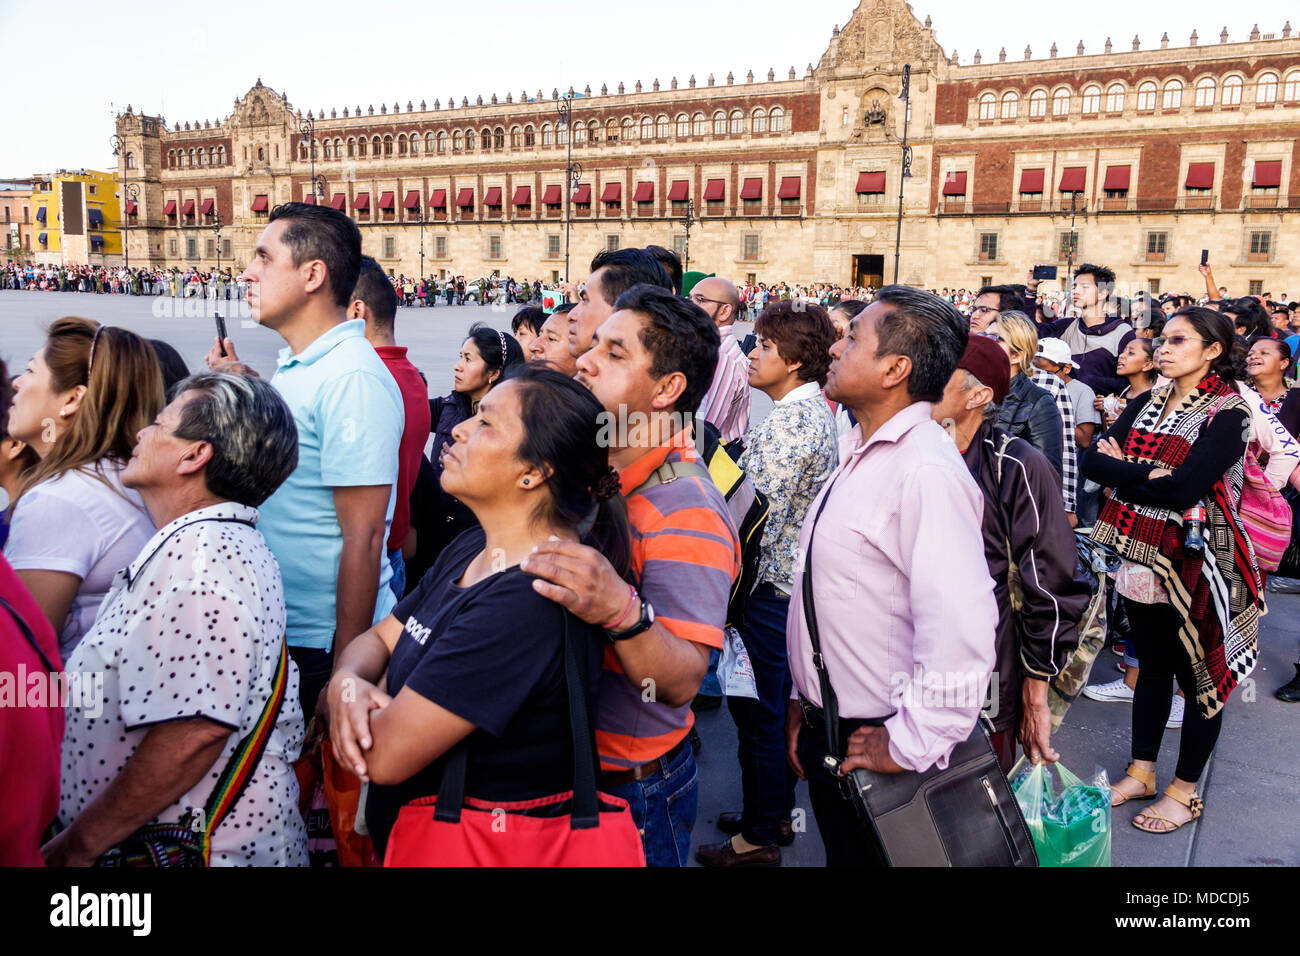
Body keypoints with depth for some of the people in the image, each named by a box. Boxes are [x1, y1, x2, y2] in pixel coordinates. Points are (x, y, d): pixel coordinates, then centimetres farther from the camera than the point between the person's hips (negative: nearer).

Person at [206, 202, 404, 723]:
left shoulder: (353, 379, -21)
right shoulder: (292, 367, 9)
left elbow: (363, 539, -23)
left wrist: (343, 676, -21)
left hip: (322, 646, -9)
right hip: (274, 632, 9)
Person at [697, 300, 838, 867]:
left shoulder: (788, 421, -22)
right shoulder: (816, 409, 10)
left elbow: (758, 516, -25)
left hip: (769, 586, -10)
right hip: (793, 580, 10)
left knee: (757, 710, 3)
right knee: (779, 704, 21)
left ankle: (759, 838, 19)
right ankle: (779, 813, 36)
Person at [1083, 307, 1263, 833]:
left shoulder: (1228, 412, -12)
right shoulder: (1147, 403, 7)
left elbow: (1183, 490, -24)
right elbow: (1093, 460, -4)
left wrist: (1125, 469, -12)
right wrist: (1148, 474, -17)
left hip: (1193, 561, -6)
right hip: (1141, 554, 6)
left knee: (1199, 674, 8)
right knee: (1152, 665, 17)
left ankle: (1185, 791, 22)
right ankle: (1141, 773, 30)